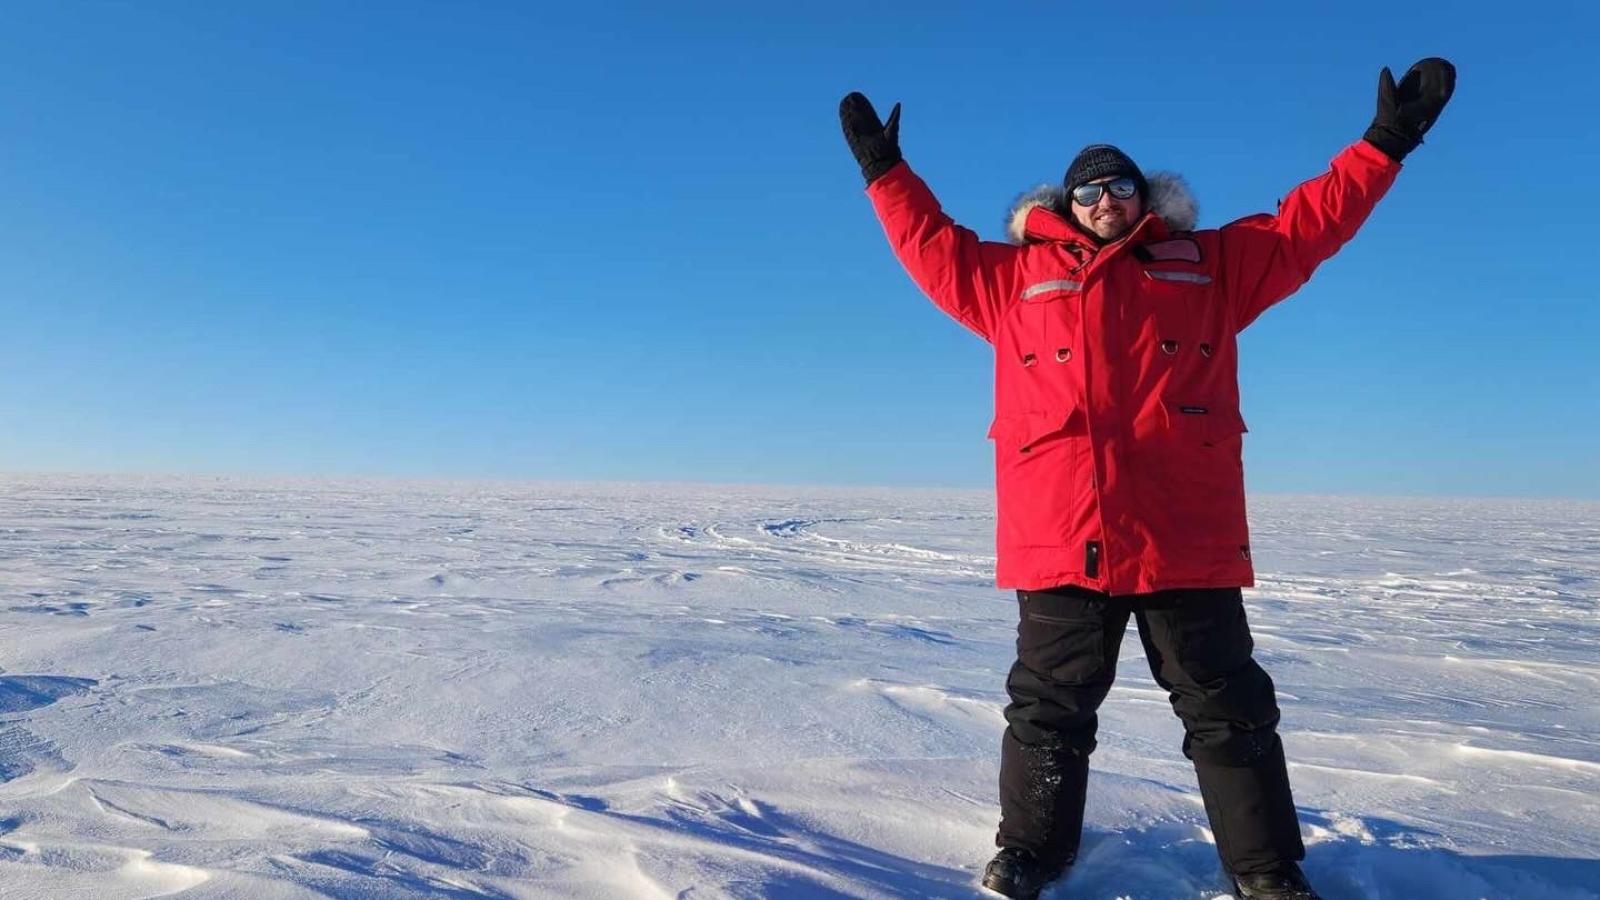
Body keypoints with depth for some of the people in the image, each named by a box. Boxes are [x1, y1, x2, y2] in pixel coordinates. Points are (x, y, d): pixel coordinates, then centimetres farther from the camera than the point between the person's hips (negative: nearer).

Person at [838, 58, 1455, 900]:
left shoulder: (1212, 264, 16)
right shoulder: (1016, 276, 15)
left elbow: (1307, 222, 19)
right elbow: (935, 247, 21)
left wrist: (1386, 142, 15)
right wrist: (886, 170, 21)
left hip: (1185, 540, 1)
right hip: (1059, 539, 0)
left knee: (1228, 709, 9)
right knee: (1048, 706, 10)